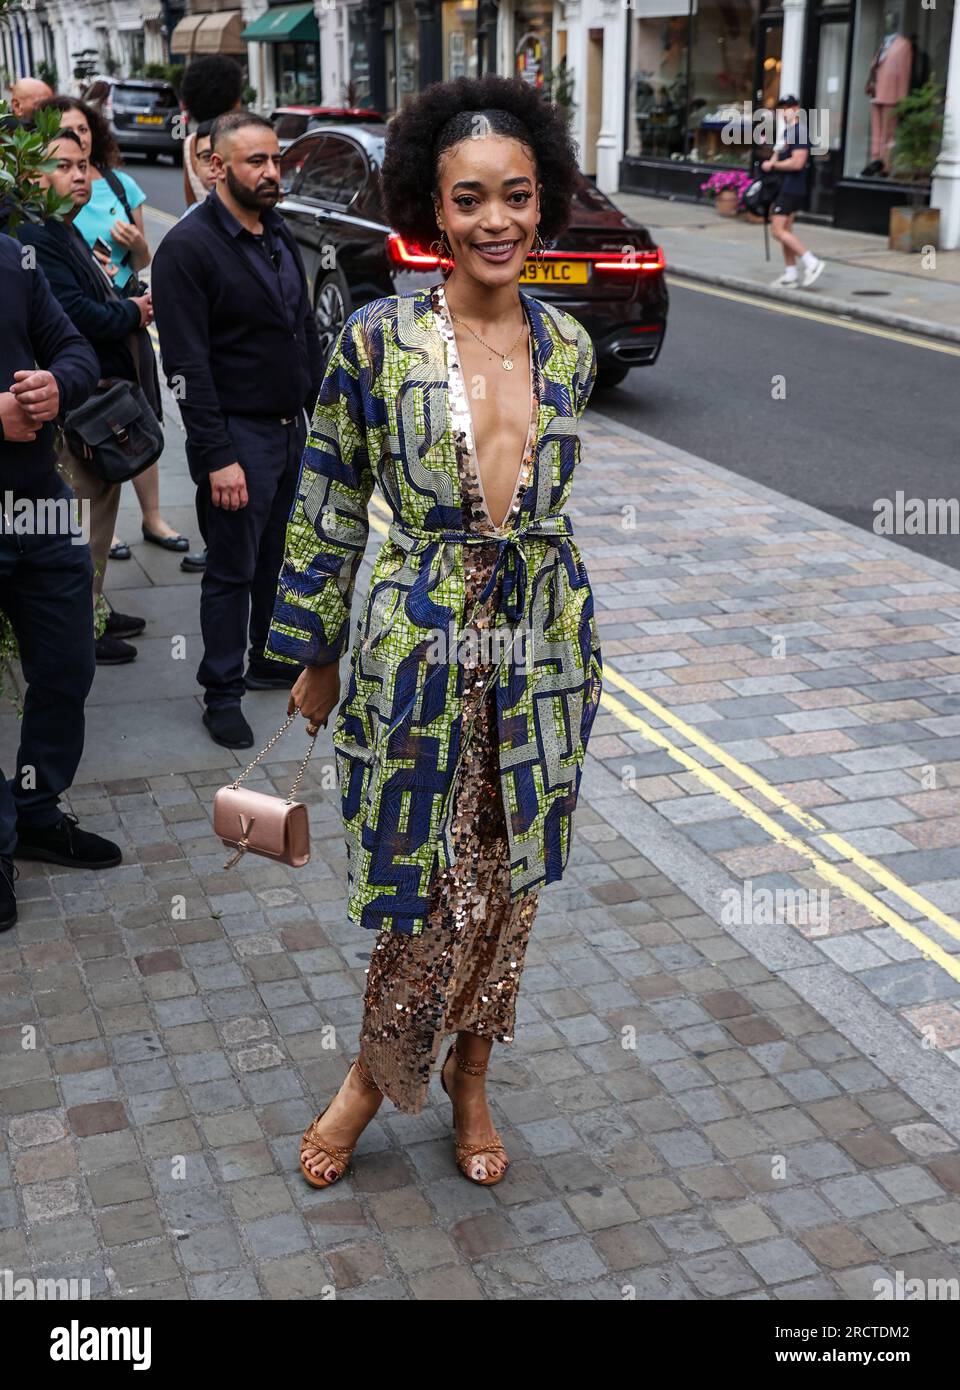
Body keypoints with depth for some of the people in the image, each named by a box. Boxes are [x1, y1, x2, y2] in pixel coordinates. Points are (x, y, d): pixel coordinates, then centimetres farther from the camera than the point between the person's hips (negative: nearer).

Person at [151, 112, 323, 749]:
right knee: (233, 572, 2)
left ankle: (269, 660, 32)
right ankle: (222, 693, 14)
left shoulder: (279, 236, 11)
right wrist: (217, 457, -20)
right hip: (239, 437, -7)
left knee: (276, 559, 16)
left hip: (293, 430, 7)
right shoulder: (189, 246, -14)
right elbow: (188, 363, -17)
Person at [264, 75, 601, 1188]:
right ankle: (376, 1074, 34)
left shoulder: (568, 346, 2)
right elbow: (327, 512, -2)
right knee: (429, 901, 5)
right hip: (417, 657, -3)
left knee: (507, 892, 15)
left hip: (541, 657, 4)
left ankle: (468, 1077, 39)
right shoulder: (377, 339, -9)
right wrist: (316, 659, 3)